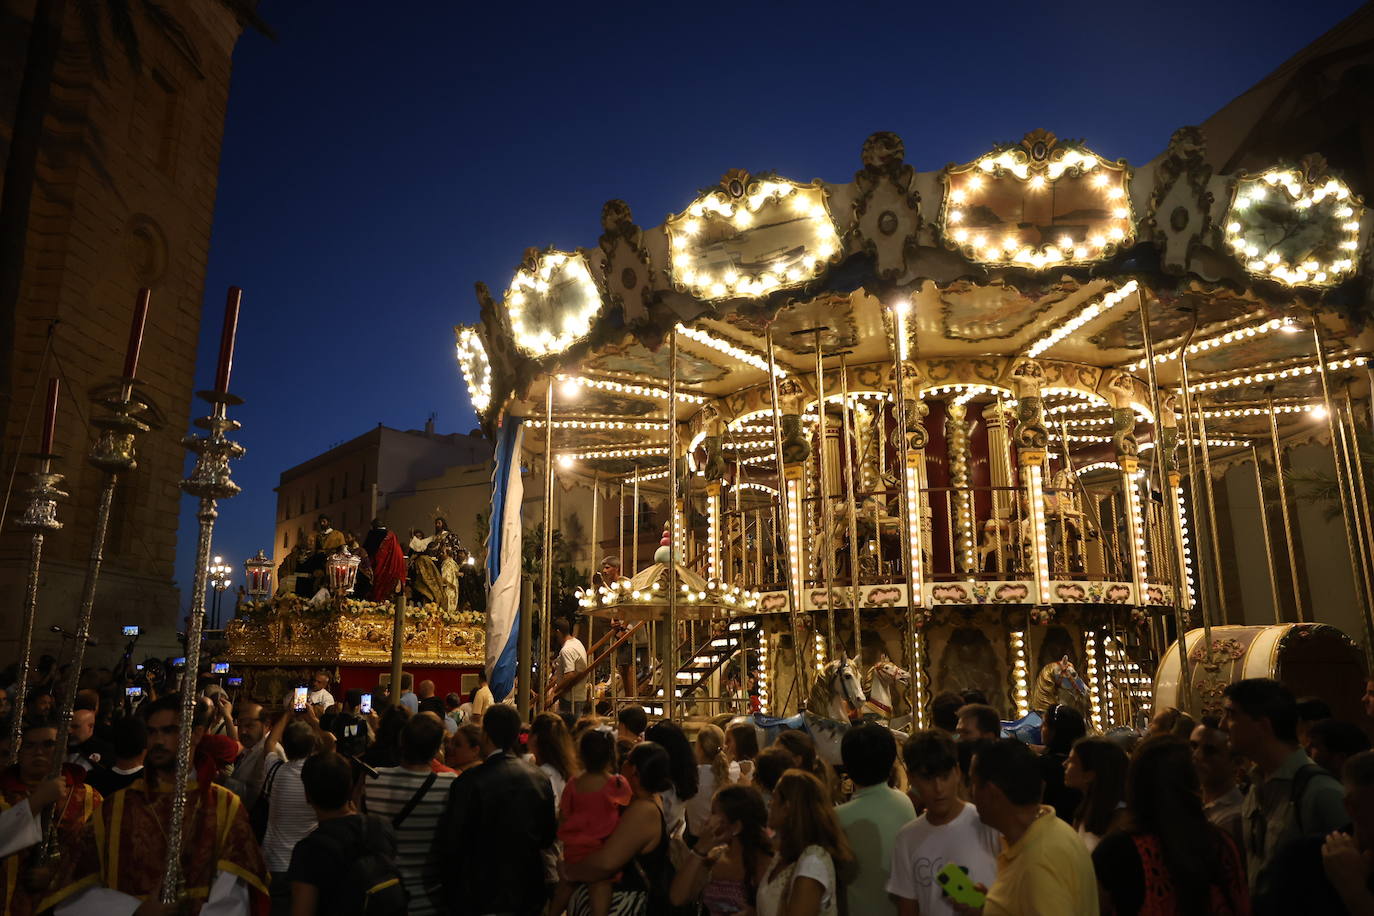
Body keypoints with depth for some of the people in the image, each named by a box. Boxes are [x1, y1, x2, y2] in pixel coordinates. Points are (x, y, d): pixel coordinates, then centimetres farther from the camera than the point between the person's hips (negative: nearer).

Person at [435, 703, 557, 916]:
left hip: (477, 898, -4)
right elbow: (548, 837, 4)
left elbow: (448, 844, -16)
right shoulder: (541, 780, -7)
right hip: (528, 896, 4)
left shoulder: (468, 783, -20)